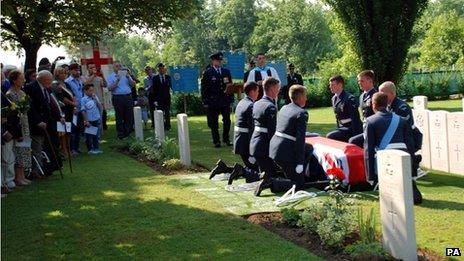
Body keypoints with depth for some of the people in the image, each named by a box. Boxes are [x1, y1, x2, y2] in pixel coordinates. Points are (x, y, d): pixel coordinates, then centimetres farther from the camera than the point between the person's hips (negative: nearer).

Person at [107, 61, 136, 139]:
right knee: (119, 117, 2)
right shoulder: (111, 77, 1)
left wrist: (128, 78, -10)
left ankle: (127, 131, 17)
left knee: (129, 115, 5)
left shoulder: (126, 74, 13)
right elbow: (110, 88, -11)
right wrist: (117, 80, -19)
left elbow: (133, 84, 7)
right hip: (118, 98, -4)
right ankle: (121, 133, 9)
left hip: (128, 97, 4)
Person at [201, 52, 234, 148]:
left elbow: (230, 85, 15)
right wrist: (205, 101, -9)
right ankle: (216, 141, 10)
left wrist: (231, 98, 6)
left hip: (225, 100, 4)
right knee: (213, 122, 2)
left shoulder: (226, 72, 12)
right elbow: (204, 88, -4)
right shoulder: (207, 73, -2)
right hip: (213, 101, -3)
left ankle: (226, 139, 21)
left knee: (227, 121, 6)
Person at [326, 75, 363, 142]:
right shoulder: (334, 99, 12)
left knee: (329, 136, -23)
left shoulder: (349, 98, -15)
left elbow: (355, 118, -17)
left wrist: (355, 136, -20)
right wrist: (338, 129, 14)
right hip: (342, 127, 9)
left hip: (350, 128, -9)